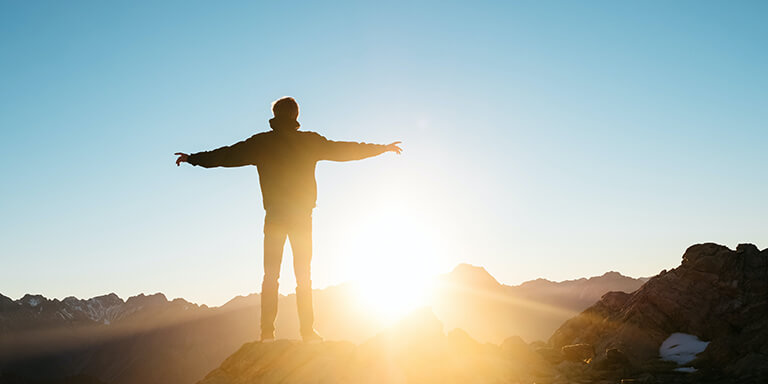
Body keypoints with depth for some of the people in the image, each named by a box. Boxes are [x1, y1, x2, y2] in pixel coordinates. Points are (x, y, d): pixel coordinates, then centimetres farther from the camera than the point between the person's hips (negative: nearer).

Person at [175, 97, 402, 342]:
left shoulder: (261, 142, 1)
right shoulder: (310, 141, 1)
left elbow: (228, 155, 5)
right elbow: (344, 150, 9)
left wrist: (193, 158, 19)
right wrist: (382, 148, 20)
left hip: (274, 217, 0)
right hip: (302, 217, 0)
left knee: (270, 275, 4)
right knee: (304, 276, 5)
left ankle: (267, 331, -2)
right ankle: (308, 331, 2)